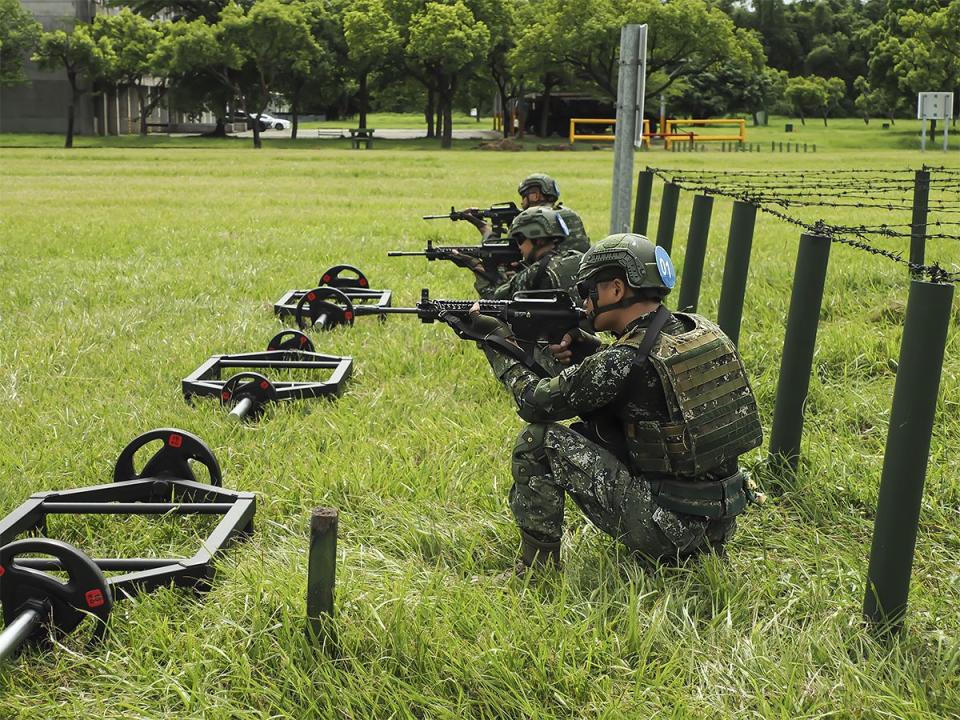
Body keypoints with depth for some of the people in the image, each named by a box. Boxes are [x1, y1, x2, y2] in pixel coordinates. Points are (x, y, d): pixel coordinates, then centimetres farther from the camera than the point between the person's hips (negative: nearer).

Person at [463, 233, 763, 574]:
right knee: (590, 430, 26)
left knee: (538, 441, -4)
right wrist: (587, 347, 7)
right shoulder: (699, 329, 3)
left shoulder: (625, 360, -20)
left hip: (669, 528, -8)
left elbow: (536, 403, -9)